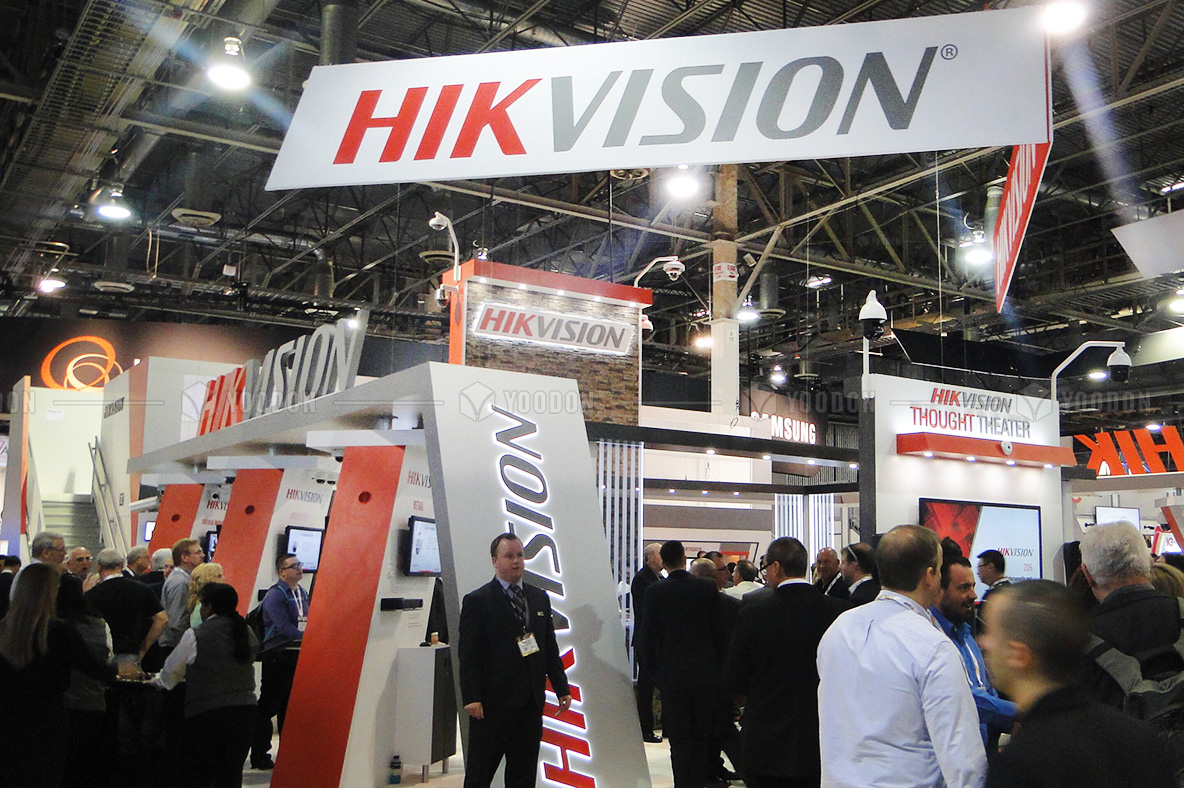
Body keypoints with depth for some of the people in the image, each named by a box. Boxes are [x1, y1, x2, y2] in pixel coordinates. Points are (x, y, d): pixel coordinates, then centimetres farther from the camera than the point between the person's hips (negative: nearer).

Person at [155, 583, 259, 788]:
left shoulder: (195, 636, -7)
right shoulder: (248, 634, 7)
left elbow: (170, 675, 2)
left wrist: (157, 680, 26)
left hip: (206, 712, -4)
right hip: (245, 710, 4)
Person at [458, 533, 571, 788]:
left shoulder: (540, 598, 13)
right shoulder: (476, 601, -5)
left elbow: (550, 648, 15)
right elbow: (468, 654, -9)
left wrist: (561, 688, 9)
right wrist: (471, 698, -17)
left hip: (531, 704, 5)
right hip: (492, 704, -5)